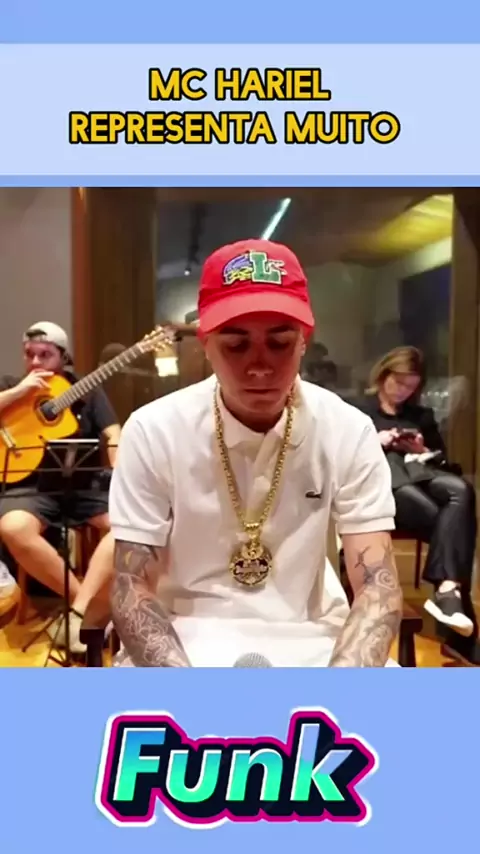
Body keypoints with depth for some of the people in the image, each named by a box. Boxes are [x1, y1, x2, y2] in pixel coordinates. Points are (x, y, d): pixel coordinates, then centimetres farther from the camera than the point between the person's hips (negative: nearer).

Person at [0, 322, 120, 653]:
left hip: (84, 483, 1)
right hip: (33, 485, 0)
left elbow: (113, 434, 3)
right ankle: (91, 603, -19)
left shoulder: (86, 390, 12)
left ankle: (78, 611, -27)